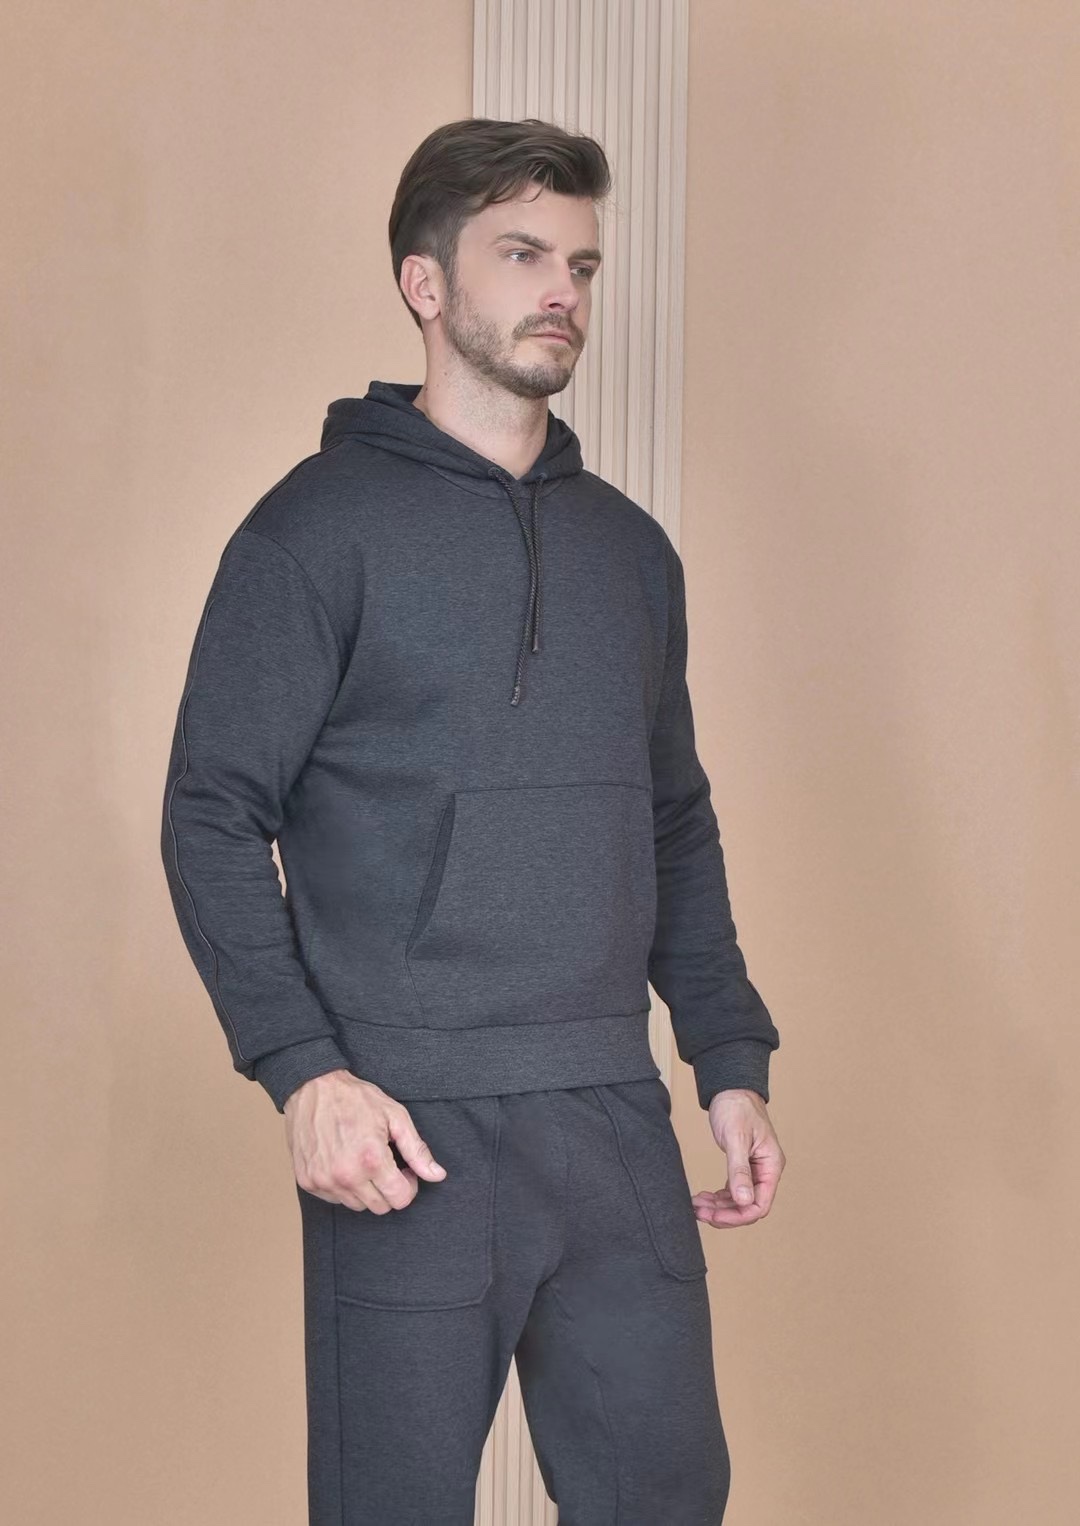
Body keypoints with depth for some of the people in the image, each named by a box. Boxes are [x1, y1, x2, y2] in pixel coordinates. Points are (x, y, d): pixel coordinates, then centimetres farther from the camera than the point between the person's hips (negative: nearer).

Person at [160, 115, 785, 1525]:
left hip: (617, 1128, 5)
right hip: (408, 1136, -5)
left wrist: (733, 1057, 13)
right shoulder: (322, 526, -3)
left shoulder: (631, 547, 15)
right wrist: (302, 1068, -17)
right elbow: (213, 817, -7)